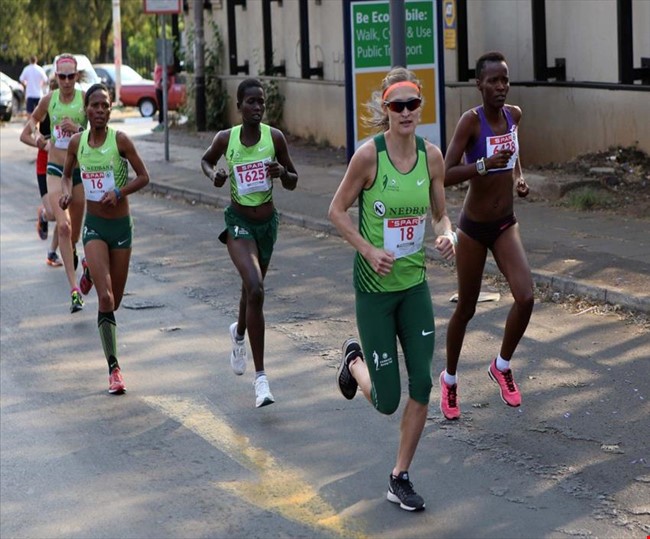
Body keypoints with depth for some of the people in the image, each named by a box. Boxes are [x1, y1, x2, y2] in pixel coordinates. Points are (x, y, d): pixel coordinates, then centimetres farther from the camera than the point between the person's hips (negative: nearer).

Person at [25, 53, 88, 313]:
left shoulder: (85, 98, -7)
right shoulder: (49, 99, 0)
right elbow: (33, 119, 22)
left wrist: (77, 128, -23)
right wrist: (36, 135, 3)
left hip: (80, 168, 0)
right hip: (55, 169, 0)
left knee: (76, 226, 17)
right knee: (63, 226, -15)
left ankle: (72, 251, 54)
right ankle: (74, 288, -18)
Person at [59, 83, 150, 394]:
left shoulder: (120, 140, -10)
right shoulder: (77, 142, -1)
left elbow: (143, 177, -5)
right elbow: (67, 174, 16)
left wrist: (118, 193, -21)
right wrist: (67, 192, -5)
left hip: (121, 225, 0)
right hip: (94, 225, 0)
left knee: (115, 300, 11)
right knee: (105, 298, -14)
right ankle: (114, 368, -12)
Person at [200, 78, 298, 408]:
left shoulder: (275, 137, -7)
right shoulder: (225, 139, -9)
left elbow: (293, 183, 1)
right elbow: (206, 160, 13)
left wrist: (282, 172, -21)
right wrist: (213, 175, -9)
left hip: (267, 222, 3)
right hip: (238, 223, -3)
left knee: (252, 288, 22)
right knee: (255, 289, -23)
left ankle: (239, 333, 59)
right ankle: (260, 376, -19)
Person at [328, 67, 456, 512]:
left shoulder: (432, 157, -2)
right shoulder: (368, 155, -16)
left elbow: (441, 214, 9)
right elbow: (338, 210, -6)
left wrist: (447, 236, -13)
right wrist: (369, 250, -18)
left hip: (415, 283, 4)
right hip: (374, 287, -4)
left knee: (422, 384, -2)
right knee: (387, 401, 0)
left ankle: (401, 478, 15)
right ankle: (354, 362, 37)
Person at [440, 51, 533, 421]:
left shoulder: (514, 114, -1)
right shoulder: (471, 120, -18)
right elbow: (446, 175, -25)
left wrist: (519, 177, 5)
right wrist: (484, 165, -37)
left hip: (506, 224, 4)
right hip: (474, 227, -4)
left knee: (526, 298, -12)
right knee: (466, 309, 8)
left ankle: (502, 366, 14)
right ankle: (450, 378, 31)